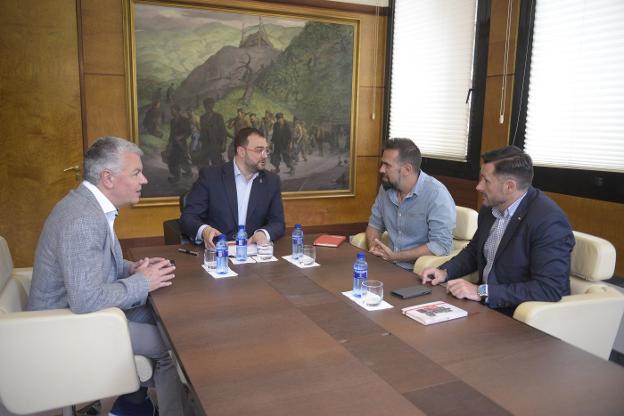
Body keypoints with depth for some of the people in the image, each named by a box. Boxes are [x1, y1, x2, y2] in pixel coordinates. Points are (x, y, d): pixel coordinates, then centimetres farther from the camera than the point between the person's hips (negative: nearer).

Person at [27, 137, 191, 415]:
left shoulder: (90, 204, 3)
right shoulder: (83, 219, -28)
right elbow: (87, 300, -33)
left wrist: (132, 268, -2)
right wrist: (143, 282, -19)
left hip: (79, 307, 10)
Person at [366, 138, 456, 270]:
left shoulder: (437, 194, -15)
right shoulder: (386, 187, 5)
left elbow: (441, 245, -19)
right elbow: (374, 224, 15)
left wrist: (394, 256, -20)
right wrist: (373, 247, -6)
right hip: (388, 265, 7)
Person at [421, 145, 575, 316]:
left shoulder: (550, 221, -20)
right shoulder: (490, 208, 4)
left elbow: (550, 289, -25)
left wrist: (482, 292, -26)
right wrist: (445, 271, 0)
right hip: (485, 305, 7)